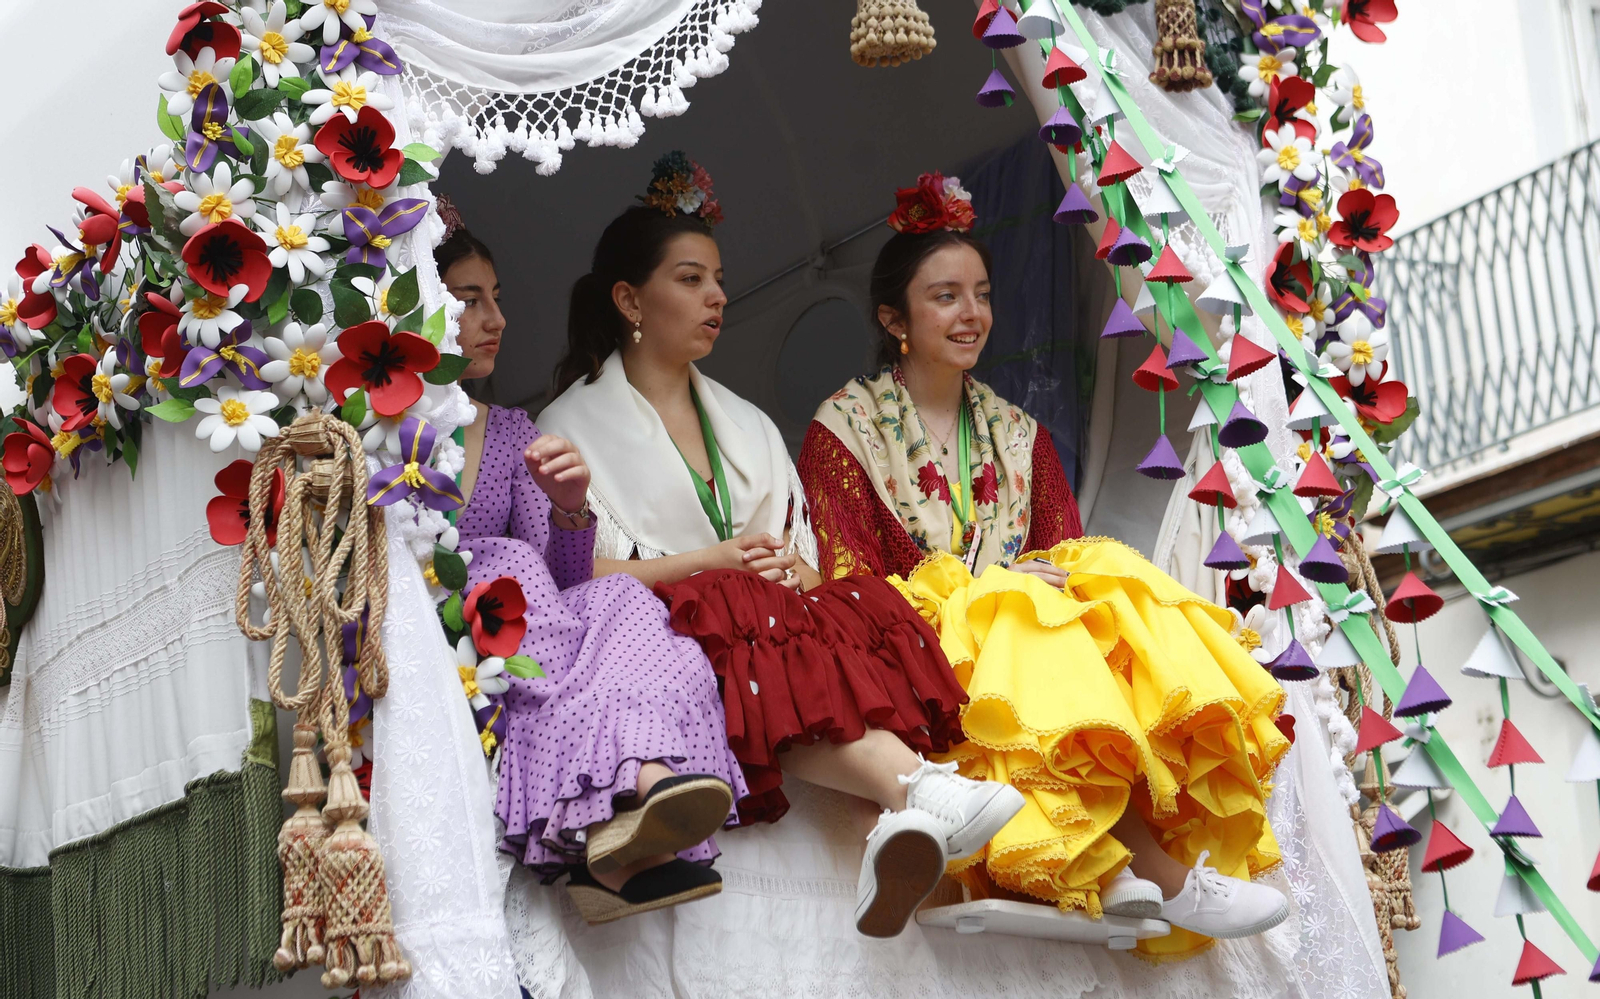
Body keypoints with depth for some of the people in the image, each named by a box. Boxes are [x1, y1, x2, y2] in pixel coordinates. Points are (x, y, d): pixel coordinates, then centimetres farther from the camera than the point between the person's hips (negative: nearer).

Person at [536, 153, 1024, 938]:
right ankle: (922, 786, -63)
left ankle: (909, 817, -63)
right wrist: (715, 562, -8)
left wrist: (794, 571, -5)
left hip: (777, 618, 4)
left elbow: (802, 559, 20)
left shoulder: (746, 424, 30)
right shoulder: (577, 424, 12)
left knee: (865, 612, -32)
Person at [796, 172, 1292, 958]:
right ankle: (1165, 875, -36)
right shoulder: (843, 431, 5)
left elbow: (1070, 561, 12)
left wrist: (1054, 583, -14)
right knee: (1034, 638, -36)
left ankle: (1115, 866, -40)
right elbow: (850, 595, -5)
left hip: (1030, 635, 5)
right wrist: (980, 591, -16)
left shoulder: (1018, 435, 21)